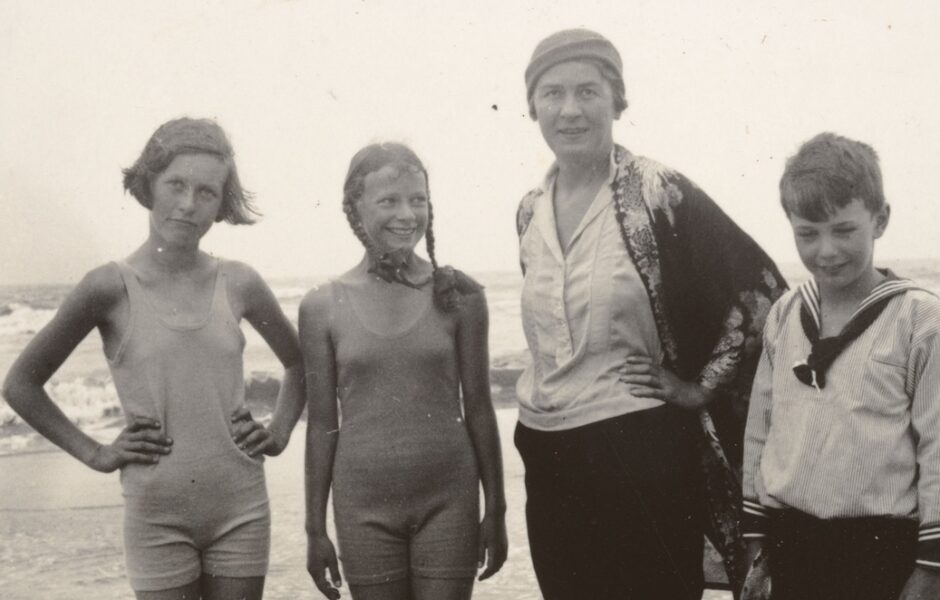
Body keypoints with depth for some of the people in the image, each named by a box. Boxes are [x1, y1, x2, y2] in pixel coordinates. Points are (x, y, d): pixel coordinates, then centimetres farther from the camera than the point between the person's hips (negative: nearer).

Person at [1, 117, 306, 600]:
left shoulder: (238, 284, 1)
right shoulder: (111, 287, -7)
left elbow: (298, 363, 19)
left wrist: (279, 433, 6)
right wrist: (96, 454, -2)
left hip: (241, 510, 3)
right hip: (157, 517, -2)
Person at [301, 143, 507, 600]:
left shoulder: (458, 295, -2)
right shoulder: (322, 307, -1)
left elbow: (478, 408, 4)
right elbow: (322, 424, 3)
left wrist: (495, 510, 5)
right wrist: (315, 528, 5)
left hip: (448, 498, 0)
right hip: (364, 506, 0)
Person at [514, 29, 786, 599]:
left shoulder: (657, 194, -10)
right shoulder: (530, 212, 8)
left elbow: (760, 288, -9)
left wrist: (700, 387, -8)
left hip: (639, 451, -6)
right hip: (546, 454, 6)